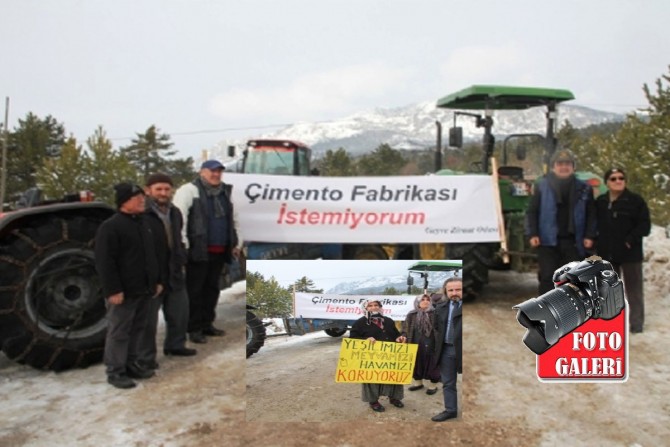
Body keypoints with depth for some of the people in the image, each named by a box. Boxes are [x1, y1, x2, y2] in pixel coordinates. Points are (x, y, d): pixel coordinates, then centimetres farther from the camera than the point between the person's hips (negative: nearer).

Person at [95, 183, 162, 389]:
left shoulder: (143, 223, 14)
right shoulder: (110, 226, -13)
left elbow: (152, 255, 21)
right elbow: (105, 262, -18)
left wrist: (156, 281, 17)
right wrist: (113, 290, -21)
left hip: (144, 289, 8)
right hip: (124, 292, -8)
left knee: (136, 329, 16)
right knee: (118, 332, 1)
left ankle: (130, 364, 28)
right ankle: (115, 371, 10)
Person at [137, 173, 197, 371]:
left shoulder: (175, 212, 9)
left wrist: (182, 263, 16)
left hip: (174, 274, 8)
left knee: (180, 313, 19)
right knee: (148, 319, 4)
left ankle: (175, 345, 38)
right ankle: (146, 356, 18)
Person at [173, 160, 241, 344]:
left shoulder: (227, 192, 17)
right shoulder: (189, 190, -5)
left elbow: (233, 220, 24)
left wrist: (236, 243, 20)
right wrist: (183, 245, -17)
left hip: (220, 251, 7)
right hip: (198, 251, -7)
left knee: (212, 289, 13)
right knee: (195, 290, 0)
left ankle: (207, 324, 24)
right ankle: (194, 328, 8)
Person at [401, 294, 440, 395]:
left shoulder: (435, 314, -3)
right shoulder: (411, 315, 3)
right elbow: (406, 330, 7)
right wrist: (403, 338, -10)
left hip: (430, 346, -2)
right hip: (416, 346, 3)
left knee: (432, 365, 5)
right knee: (417, 364, 14)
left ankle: (433, 385, 21)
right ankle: (418, 382, 33)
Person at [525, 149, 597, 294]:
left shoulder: (584, 189, 6)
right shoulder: (542, 186, 2)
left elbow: (591, 215, 9)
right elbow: (532, 212, 1)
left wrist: (589, 236, -2)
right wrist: (532, 234, -8)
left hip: (573, 241, 2)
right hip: (548, 240, -2)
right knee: (547, 277, 0)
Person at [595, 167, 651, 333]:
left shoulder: (636, 200, -5)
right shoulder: (600, 202, 7)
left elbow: (645, 225, -7)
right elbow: (595, 225, 15)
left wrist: (631, 240, -19)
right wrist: (597, 242, 2)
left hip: (630, 252, -4)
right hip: (606, 253, 4)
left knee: (633, 289, 2)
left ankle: (636, 322, 9)